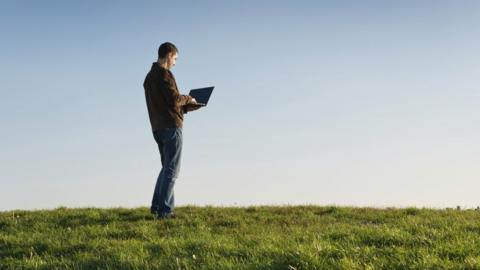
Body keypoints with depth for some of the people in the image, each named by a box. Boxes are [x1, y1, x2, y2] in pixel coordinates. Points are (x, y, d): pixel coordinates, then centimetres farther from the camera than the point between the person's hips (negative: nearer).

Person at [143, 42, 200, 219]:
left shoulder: (149, 77, 19)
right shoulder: (164, 73, -10)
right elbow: (174, 99, -20)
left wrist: (185, 107, 15)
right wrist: (188, 99, 0)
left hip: (157, 127, 9)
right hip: (171, 126, -9)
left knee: (167, 168, 17)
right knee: (172, 169, -5)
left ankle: (157, 206, 14)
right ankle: (165, 209, -7)